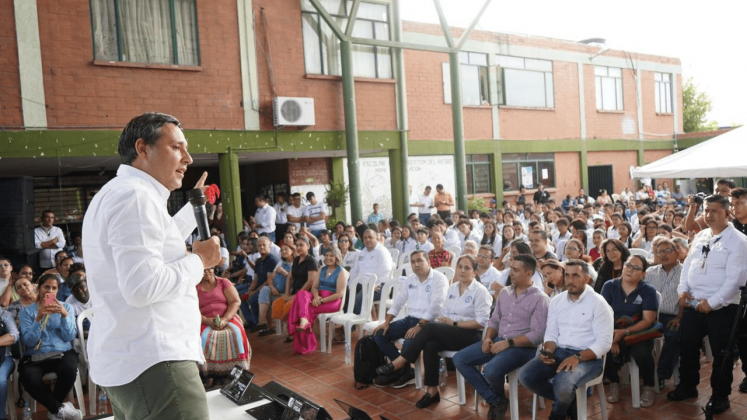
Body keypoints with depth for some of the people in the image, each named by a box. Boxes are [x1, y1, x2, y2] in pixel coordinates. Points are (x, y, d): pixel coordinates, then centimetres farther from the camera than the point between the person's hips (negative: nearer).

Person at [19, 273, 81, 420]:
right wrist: (39, 318, -16)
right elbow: (28, 341, -5)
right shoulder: (27, 311, 8)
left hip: (62, 353, 1)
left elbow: (69, 337, 0)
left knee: (69, 370, -34)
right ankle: (60, 408, -15)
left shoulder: (66, 307, 11)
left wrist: (64, 315, -14)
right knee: (28, 377, -35)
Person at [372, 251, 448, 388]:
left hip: (428, 323, -7)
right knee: (379, 334, -6)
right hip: (410, 319, 8)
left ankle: (398, 371, -1)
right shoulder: (410, 279, 12)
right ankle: (403, 370, 0)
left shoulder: (439, 279, -11)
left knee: (409, 343, -33)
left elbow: (435, 306, -21)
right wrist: (387, 322, 4)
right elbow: (398, 301, 15)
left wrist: (419, 326, -26)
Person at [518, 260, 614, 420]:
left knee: (562, 383, -34)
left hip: (588, 357, -5)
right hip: (559, 352, 6)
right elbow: (551, 333, 11)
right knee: (525, 375, -16)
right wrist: (548, 351, -12)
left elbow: (604, 343, -12)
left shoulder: (598, 303, -7)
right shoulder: (556, 301, 10)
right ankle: (568, 400, 6)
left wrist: (577, 357, -25)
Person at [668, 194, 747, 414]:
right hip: (692, 304, 6)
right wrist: (683, 290, -2)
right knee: (687, 347, 16)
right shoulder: (700, 236, 10)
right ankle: (687, 386, 34)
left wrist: (711, 302, -19)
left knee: (721, 354, 8)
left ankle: (720, 396, 26)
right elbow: (687, 265, 13)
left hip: (721, 308, -6)